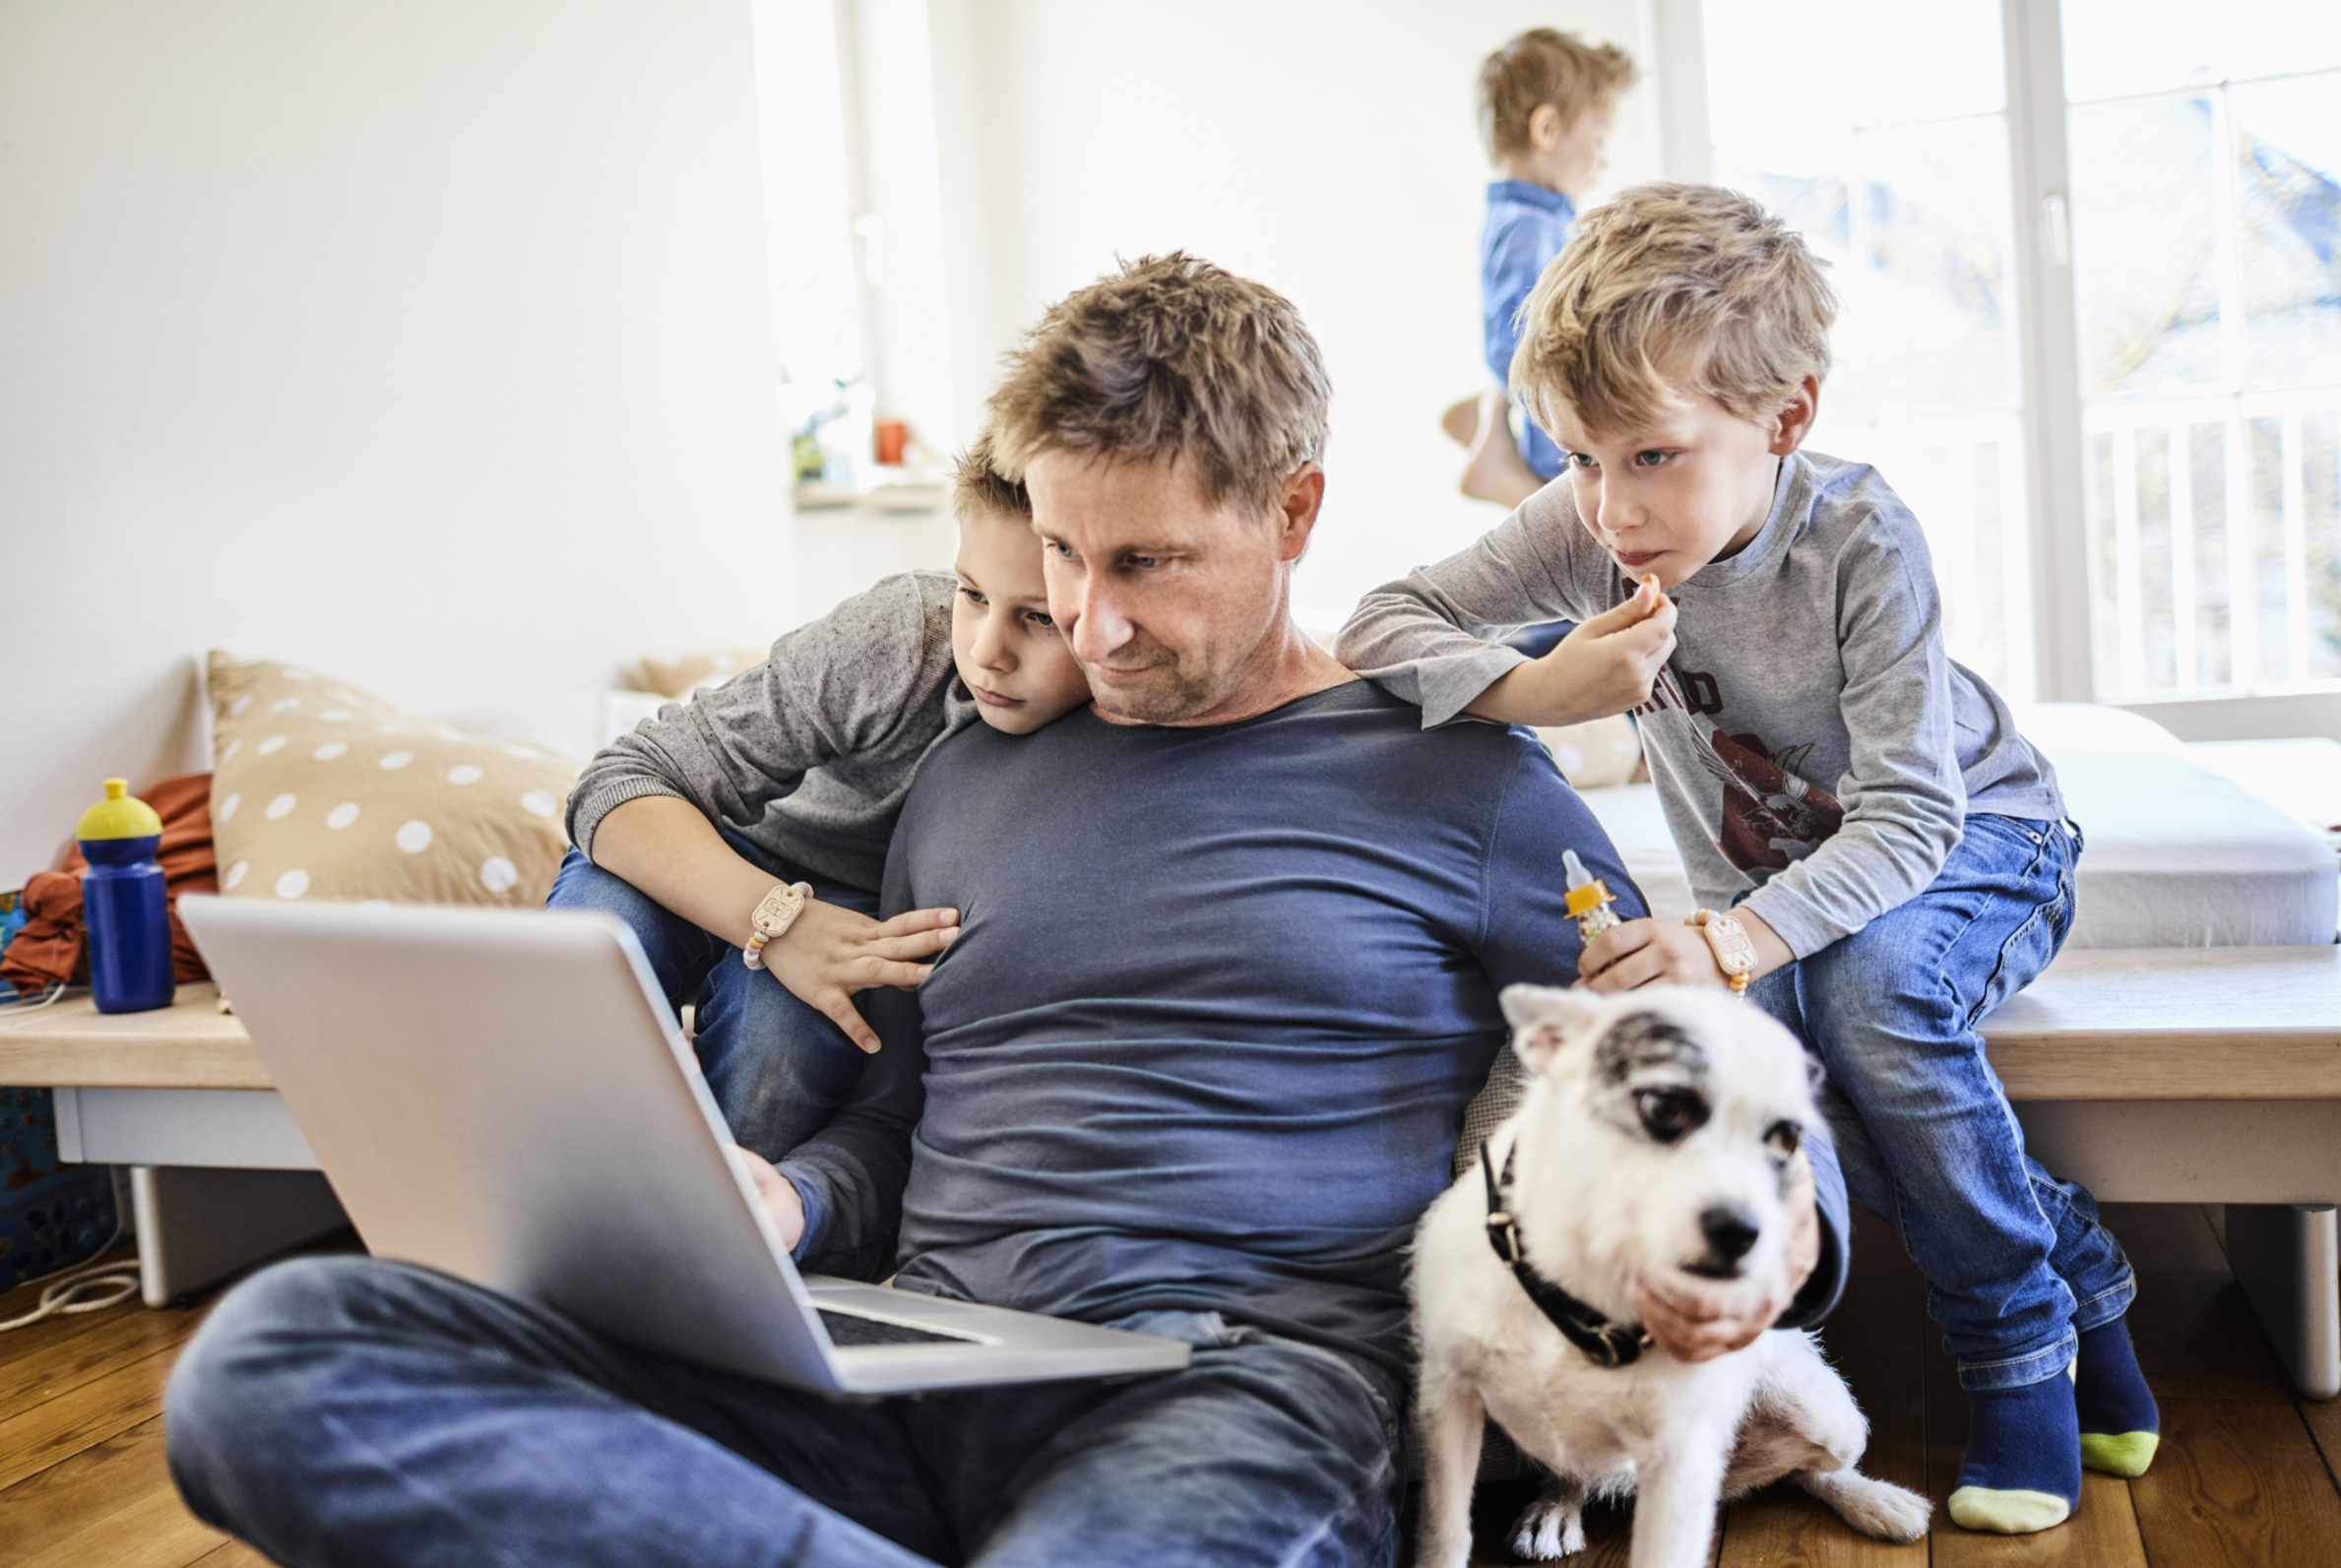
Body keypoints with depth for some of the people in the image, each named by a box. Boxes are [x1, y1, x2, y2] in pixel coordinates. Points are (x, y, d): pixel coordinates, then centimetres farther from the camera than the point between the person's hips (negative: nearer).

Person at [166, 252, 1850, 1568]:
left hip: (1245, 1374, -6)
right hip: (918, 1362, 6)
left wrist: (1774, 1224, -11)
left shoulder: (1457, 782, 9)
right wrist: (773, 1204, 2)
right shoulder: (970, 778, 22)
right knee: (273, 1361, -19)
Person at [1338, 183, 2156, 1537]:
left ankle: (2023, 1342, -13)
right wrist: (1537, 692, -38)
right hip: (1777, 883, 4)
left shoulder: (1860, 538, -28)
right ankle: (2072, 1259, -4)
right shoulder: (1592, 529, -18)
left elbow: (1907, 816, -32)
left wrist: (1730, 940, -50)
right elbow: (1383, 627, -18)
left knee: (1863, 978, -37)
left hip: (1973, 841, -4)